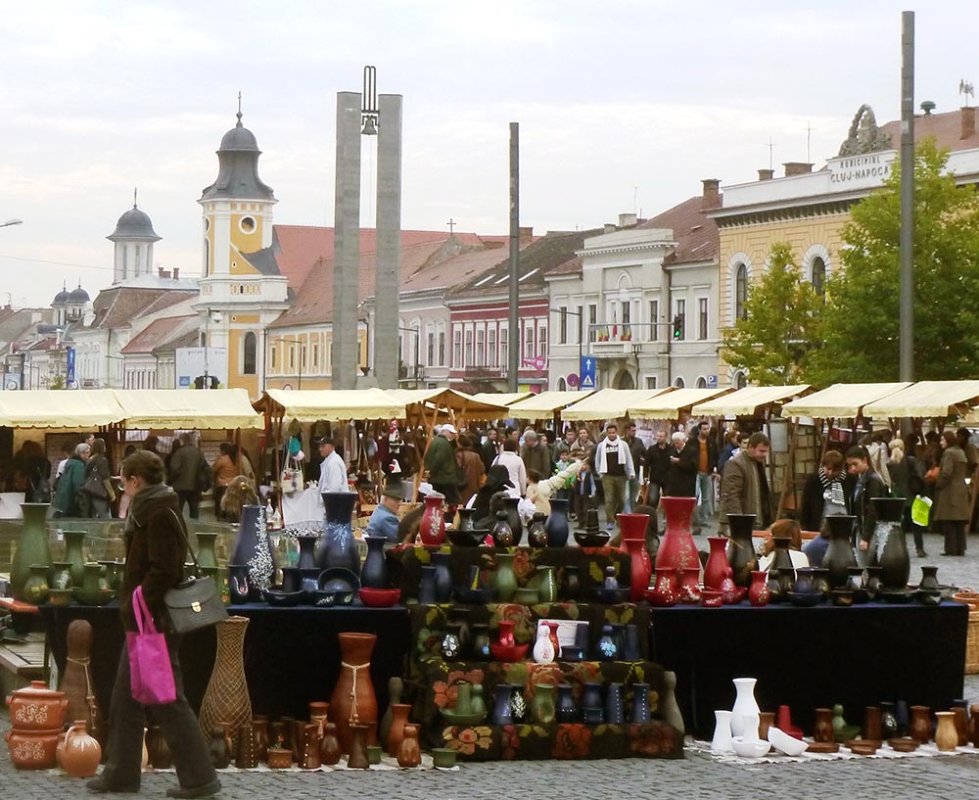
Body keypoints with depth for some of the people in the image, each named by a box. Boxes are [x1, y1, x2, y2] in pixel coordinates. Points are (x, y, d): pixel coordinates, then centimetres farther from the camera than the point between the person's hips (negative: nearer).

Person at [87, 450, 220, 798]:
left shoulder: (159, 516, -17)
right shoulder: (152, 512, 14)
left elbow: (163, 571, -24)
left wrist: (135, 609, -19)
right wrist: (132, 608, 14)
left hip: (152, 624, -11)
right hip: (146, 623, 11)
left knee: (168, 701, -6)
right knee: (125, 698, 16)